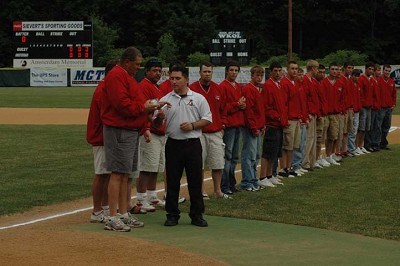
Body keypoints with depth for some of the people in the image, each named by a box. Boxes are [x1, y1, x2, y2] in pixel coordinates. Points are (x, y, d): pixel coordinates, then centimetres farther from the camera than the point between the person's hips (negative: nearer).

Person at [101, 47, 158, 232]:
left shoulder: (128, 76, 20)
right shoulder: (116, 76, -14)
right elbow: (122, 105, -22)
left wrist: (148, 106, 7)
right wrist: (143, 108, -13)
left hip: (131, 131, 11)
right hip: (118, 131, -11)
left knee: (125, 174, 13)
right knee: (117, 173, -10)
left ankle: (124, 214, 19)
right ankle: (112, 219, -9)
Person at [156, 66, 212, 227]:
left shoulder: (198, 98, 5)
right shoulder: (165, 100, 6)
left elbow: (207, 119, 4)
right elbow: (156, 124, 5)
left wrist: (192, 125, -10)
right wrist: (159, 117, -17)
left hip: (193, 143, -1)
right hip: (173, 144, 1)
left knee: (195, 180, 2)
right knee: (172, 181, 3)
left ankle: (197, 215, 10)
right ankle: (172, 214, 11)